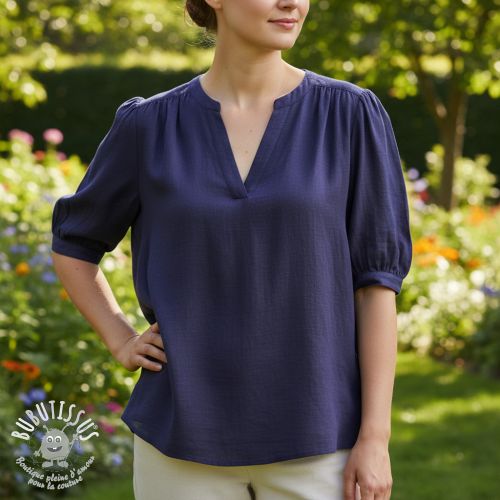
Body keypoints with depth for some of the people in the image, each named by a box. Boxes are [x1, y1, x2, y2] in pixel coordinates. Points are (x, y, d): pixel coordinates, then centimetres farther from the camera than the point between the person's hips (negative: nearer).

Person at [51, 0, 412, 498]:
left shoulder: (350, 114, -4)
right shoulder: (151, 125, -1)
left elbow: (376, 278, -4)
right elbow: (72, 243, 16)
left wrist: (375, 438, -8)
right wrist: (122, 344, 1)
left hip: (312, 436, -1)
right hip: (188, 432, 1)